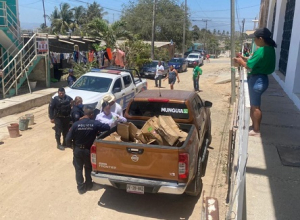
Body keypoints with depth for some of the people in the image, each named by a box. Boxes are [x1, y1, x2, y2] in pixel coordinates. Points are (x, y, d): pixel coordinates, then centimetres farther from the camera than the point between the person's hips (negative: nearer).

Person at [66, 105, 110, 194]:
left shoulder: (76, 124, -16)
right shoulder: (95, 124, -18)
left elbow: (68, 138, -12)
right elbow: (108, 127, -16)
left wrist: (71, 145, 9)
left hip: (78, 150, 0)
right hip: (88, 150, 0)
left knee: (78, 169, 14)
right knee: (88, 168, 22)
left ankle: (81, 188, 22)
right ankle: (88, 185, 35)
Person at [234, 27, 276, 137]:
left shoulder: (262, 51, -22)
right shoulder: (269, 49, 9)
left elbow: (248, 65, -20)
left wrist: (241, 61, -1)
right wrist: (244, 59, 9)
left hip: (257, 80, -10)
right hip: (259, 78, 10)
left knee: (255, 106, 1)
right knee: (253, 105, 20)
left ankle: (256, 131, 12)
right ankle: (254, 126, 31)